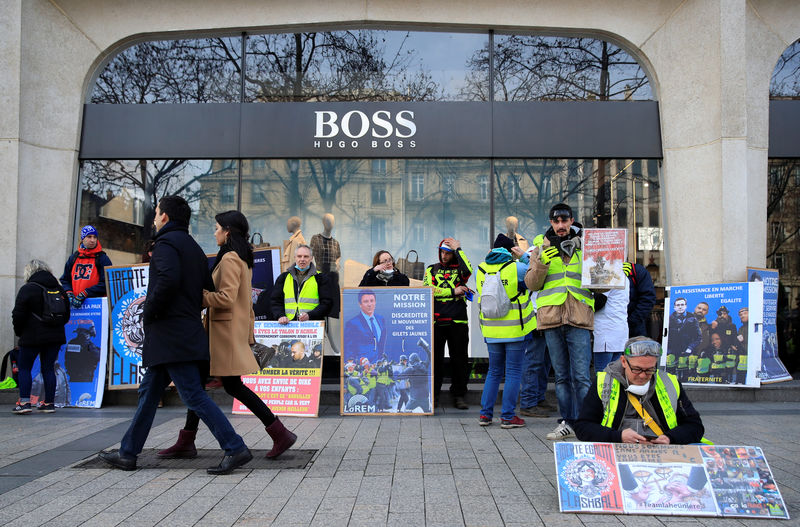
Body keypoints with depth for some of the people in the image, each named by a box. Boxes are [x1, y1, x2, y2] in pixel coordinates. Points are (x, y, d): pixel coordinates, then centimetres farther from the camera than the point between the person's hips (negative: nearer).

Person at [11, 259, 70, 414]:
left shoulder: (27, 289, -8)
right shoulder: (59, 289, 10)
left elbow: (18, 315, -8)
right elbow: (66, 315, 15)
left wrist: (18, 332, 8)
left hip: (32, 337, -5)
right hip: (55, 337, 5)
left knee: (24, 367, 6)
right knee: (48, 368, 9)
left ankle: (24, 402, -3)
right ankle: (49, 403, 8)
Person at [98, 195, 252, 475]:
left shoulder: (166, 243, -9)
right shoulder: (193, 247, 19)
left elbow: (168, 281, -25)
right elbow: (208, 288, 17)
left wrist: (148, 314, -12)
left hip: (171, 335, -10)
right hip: (188, 330, 10)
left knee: (194, 395, -10)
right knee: (149, 391, 16)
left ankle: (236, 449, -11)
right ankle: (127, 454, 25)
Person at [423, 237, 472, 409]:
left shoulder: (459, 269, 10)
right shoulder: (431, 270, 15)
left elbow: (468, 270, -16)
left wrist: (458, 249, -7)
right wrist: (453, 291, -7)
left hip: (458, 321, -1)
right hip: (436, 322, 1)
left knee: (459, 359, 3)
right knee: (434, 359, 5)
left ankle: (459, 396, 14)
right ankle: (432, 395, 14)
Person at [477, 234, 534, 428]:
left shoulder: (480, 270, 3)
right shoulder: (516, 267, -10)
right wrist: (524, 256, 4)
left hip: (491, 330, 4)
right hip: (515, 330, -4)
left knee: (494, 372, 16)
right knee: (513, 372, 4)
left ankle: (485, 414, 14)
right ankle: (507, 417, 5)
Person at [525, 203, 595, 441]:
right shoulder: (541, 248, 11)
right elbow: (531, 283, 5)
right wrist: (541, 263, -12)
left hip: (579, 318, -2)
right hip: (551, 317, 2)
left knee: (581, 376, -7)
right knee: (561, 375, 10)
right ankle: (567, 421, 18)